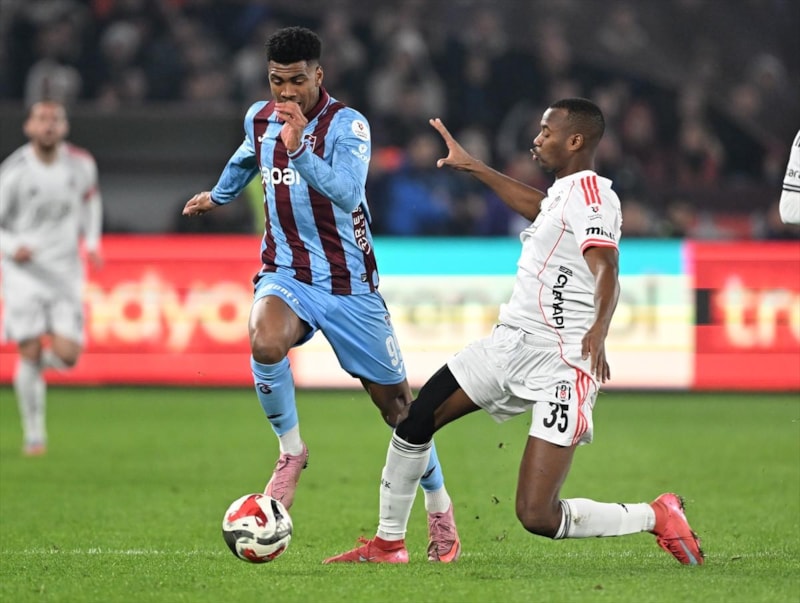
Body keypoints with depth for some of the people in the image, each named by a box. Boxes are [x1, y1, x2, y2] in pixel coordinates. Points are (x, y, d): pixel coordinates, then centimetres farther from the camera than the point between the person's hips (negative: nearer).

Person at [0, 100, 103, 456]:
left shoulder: (82, 164, -2)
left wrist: (92, 242, 6)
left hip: (65, 272, 3)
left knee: (67, 356, -9)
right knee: (30, 353, -8)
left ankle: (35, 361, 28)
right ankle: (34, 435, 7)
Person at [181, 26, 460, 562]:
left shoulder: (348, 125, -15)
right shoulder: (259, 118, 1)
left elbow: (347, 192, -33)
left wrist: (299, 150, -47)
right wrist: (218, 196, 44)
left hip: (349, 285, -2)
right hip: (286, 275, 2)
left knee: (395, 401, 3)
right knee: (266, 342, -32)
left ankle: (440, 509, 23)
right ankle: (291, 452, -8)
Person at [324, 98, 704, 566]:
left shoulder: (588, 191, -14)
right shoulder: (565, 192, 16)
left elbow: (606, 269, -30)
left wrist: (599, 329, -48)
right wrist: (474, 168, 48)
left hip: (562, 362, -10)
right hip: (513, 341, 10)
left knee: (538, 517, -15)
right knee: (415, 419, 7)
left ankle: (657, 518, 5)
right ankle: (388, 543, 23)